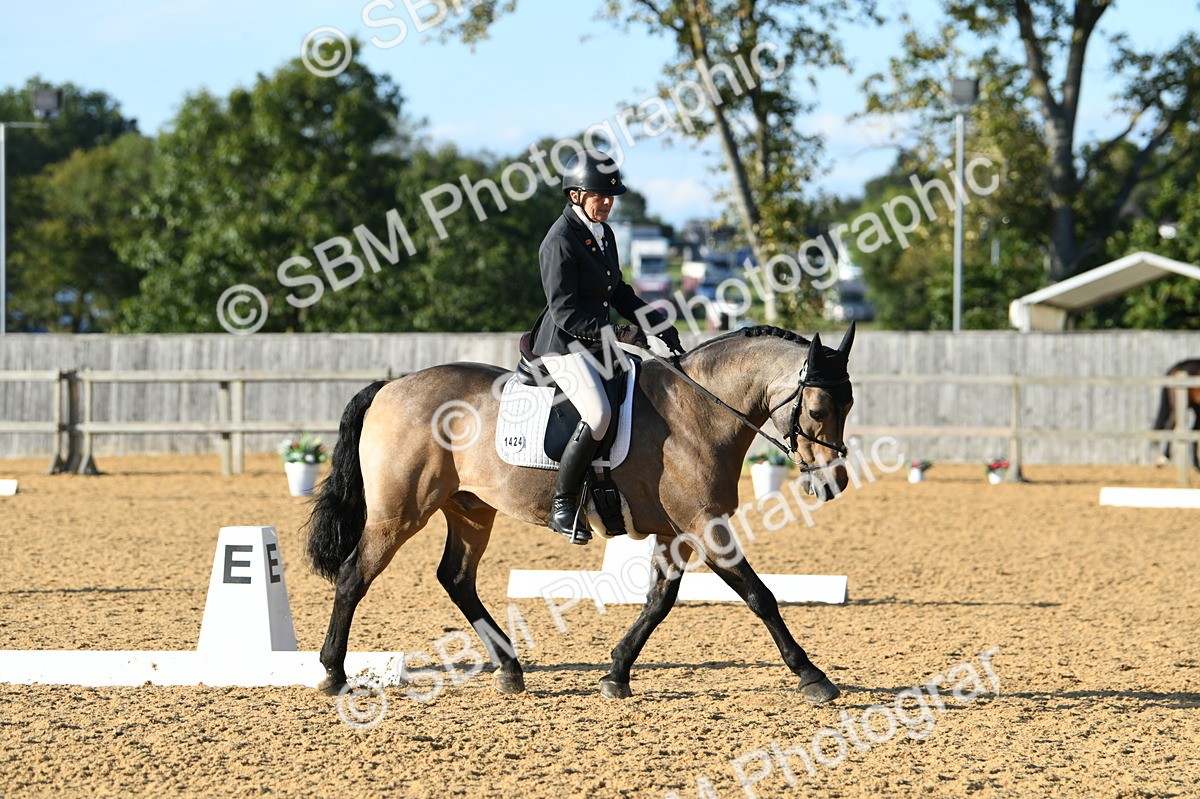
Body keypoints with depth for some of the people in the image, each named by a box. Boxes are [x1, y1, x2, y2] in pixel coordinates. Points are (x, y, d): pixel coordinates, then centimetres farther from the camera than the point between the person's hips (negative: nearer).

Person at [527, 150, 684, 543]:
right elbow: (565, 313, -19)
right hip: (564, 345, -10)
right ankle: (562, 505, -22)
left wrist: (659, 323, 9)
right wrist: (618, 333, -26)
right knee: (599, 413, -30)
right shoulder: (560, 242, -15)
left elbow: (618, 292, 21)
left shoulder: (603, 234, 13)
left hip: (598, 342, 10)